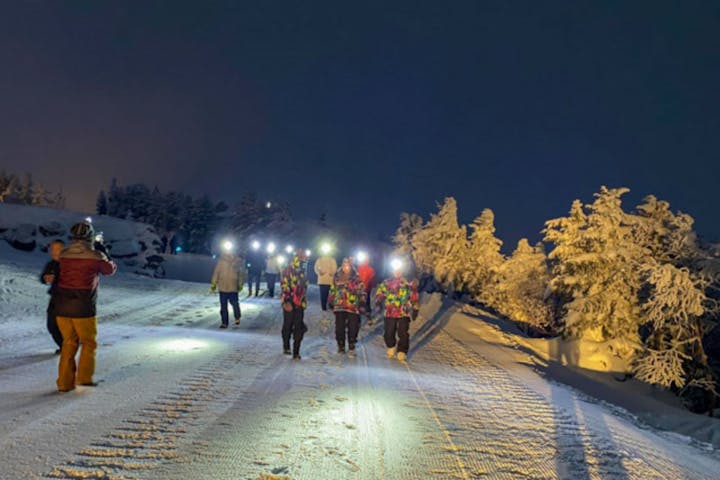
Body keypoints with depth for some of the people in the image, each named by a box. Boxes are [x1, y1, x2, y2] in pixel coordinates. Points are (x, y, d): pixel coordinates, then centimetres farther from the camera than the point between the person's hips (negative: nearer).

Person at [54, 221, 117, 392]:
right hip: (83, 309, -4)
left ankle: (65, 382, 16)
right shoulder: (95, 256, -9)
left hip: (62, 307, 4)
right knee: (89, 343, 13)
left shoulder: (63, 255, 0)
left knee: (69, 343, 16)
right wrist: (105, 259, 30)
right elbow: (110, 269, 8)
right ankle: (84, 377, 7)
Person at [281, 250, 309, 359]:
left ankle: (296, 352, 5)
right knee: (287, 326, 8)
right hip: (289, 304, -5)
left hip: (300, 304, 5)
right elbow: (284, 287, -13)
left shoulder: (303, 273, 13)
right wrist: (287, 301, -20)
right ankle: (286, 347, 28)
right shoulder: (287, 271, -7)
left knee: (299, 328, 1)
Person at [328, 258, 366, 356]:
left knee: (353, 328, -1)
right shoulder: (337, 277, 10)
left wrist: (362, 303, -5)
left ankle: (352, 347, 12)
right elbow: (332, 290, 18)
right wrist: (331, 302, 17)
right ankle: (341, 346, 20)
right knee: (339, 327, 5)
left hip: (353, 307, -2)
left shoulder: (356, 278, 2)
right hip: (339, 307, 2)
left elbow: (362, 291, 2)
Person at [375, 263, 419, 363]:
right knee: (389, 333, 7)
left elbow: (414, 296, 7)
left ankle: (402, 353, 3)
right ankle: (391, 349, 32)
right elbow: (379, 292, 8)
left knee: (403, 334, -5)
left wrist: (415, 309, 6)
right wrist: (378, 302, -9)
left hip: (404, 313, -2)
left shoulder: (409, 283, 2)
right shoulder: (386, 283, 6)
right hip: (390, 312, 2)